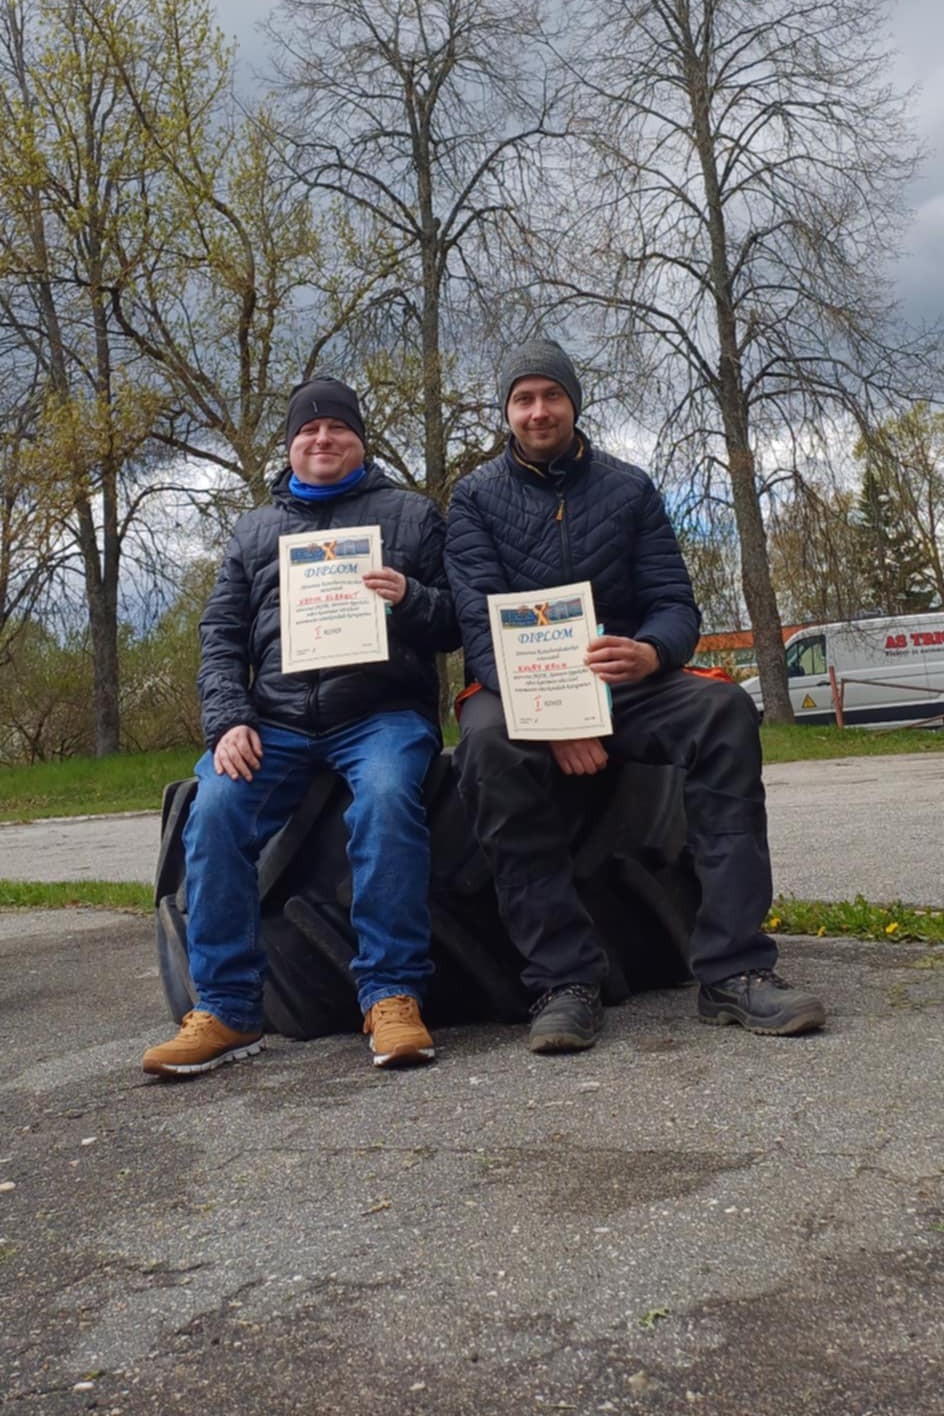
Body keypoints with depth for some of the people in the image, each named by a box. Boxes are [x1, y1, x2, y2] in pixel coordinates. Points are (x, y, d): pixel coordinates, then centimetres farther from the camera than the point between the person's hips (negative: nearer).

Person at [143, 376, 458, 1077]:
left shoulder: (411, 513, 15)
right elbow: (221, 636, 15)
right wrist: (229, 721, -2)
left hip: (384, 711, -2)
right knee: (214, 812, -23)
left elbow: (458, 622, 10)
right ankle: (226, 1011, -15)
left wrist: (410, 599, -14)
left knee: (386, 800, -34)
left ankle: (393, 995, -25)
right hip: (276, 721, 3)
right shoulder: (255, 529, 23)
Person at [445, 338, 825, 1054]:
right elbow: (482, 623, -9)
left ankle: (734, 968, -28)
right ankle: (563, 981, -31)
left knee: (725, 710, -27)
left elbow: (676, 604, 2)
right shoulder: (477, 498, 4)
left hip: (624, 687, 2)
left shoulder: (630, 488, 10)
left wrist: (650, 652, -25)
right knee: (490, 742, -37)